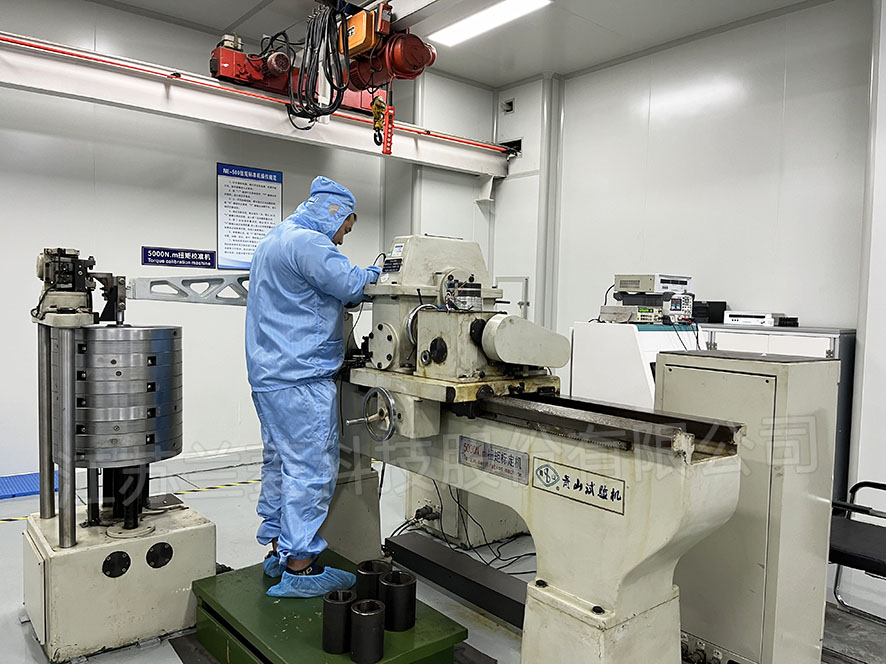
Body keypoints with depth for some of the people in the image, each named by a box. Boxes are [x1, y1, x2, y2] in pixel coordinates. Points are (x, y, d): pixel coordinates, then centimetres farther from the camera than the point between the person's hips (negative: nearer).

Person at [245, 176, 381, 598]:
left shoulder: (275, 239, 22)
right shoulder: (308, 241, -13)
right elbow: (350, 285, -20)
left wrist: (360, 279, 15)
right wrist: (374, 274, 1)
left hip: (269, 374, 11)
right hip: (301, 378, -11)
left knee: (281, 462, 16)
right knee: (311, 469, -5)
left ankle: (278, 551, 26)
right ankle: (300, 569, 2)